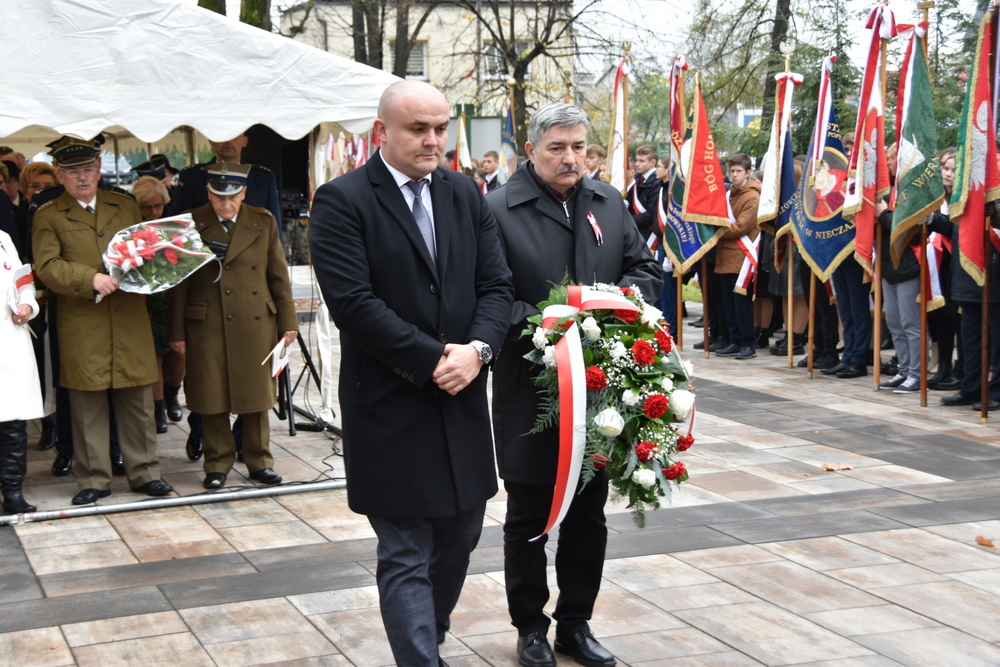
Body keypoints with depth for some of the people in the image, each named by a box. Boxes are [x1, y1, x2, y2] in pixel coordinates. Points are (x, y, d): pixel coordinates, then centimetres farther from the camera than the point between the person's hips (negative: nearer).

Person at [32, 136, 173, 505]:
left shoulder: (126, 206, 16)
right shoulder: (48, 217, 5)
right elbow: (47, 267, -5)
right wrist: (90, 278, -19)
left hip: (131, 322, 3)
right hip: (82, 329, -2)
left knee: (138, 402, 6)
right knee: (87, 406, 2)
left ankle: (144, 472, 16)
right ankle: (93, 479, 12)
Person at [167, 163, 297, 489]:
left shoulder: (263, 223, 5)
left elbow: (279, 276, 8)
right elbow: (178, 283, 2)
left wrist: (288, 322, 5)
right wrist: (176, 332, 0)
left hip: (256, 325, 1)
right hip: (206, 327, -1)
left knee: (256, 396, 8)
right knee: (212, 400, 4)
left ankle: (259, 462, 20)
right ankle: (217, 464, 17)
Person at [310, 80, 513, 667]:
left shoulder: (467, 194, 10)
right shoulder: (343, 201, -9)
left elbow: (496, 285, 7)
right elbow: (353, 302, -17)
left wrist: (478, 348, -12)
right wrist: (433, 359, -17)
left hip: (462, 398, 6)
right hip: (392, 405, -6)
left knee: (459, 540, 16)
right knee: (407, 559, -1)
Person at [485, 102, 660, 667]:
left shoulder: (610, 203, 8)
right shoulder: (498, 210, -9)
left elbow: (646, 268, 13)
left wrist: (622, 298, -6)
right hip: (530, 390, -5)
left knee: (589, 514, 13)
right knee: (528, 517, 8)